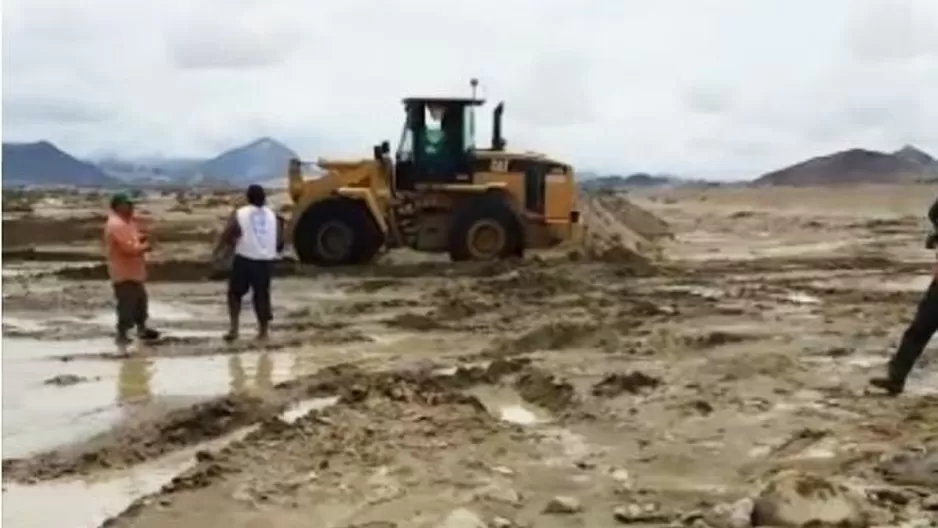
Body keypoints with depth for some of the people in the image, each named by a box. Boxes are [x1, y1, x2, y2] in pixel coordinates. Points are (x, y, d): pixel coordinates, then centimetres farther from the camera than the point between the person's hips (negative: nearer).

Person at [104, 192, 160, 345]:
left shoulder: (125, 221, 12)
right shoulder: (116, 225, -23)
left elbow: (132, 239, 24)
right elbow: (130, 248, -29)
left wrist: (141, 238, 1)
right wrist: (144, 246, -11)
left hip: (132, 271, 11)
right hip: (124, 273, -11)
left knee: (140, 299, 20)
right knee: (127, 304, -6)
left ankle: (142, 329, 33)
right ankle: (122, 334, 2)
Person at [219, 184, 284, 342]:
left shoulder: (239, 214, -1)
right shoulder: (272, 215, 10)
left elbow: (225, 237, -4)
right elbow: (280, 241, 12)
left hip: (244, 259, -3)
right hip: (266, 260, 3)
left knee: (235, 292, 13)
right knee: (262, 294, 13)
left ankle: (233, 327, 1)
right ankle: (263, 331, 13)